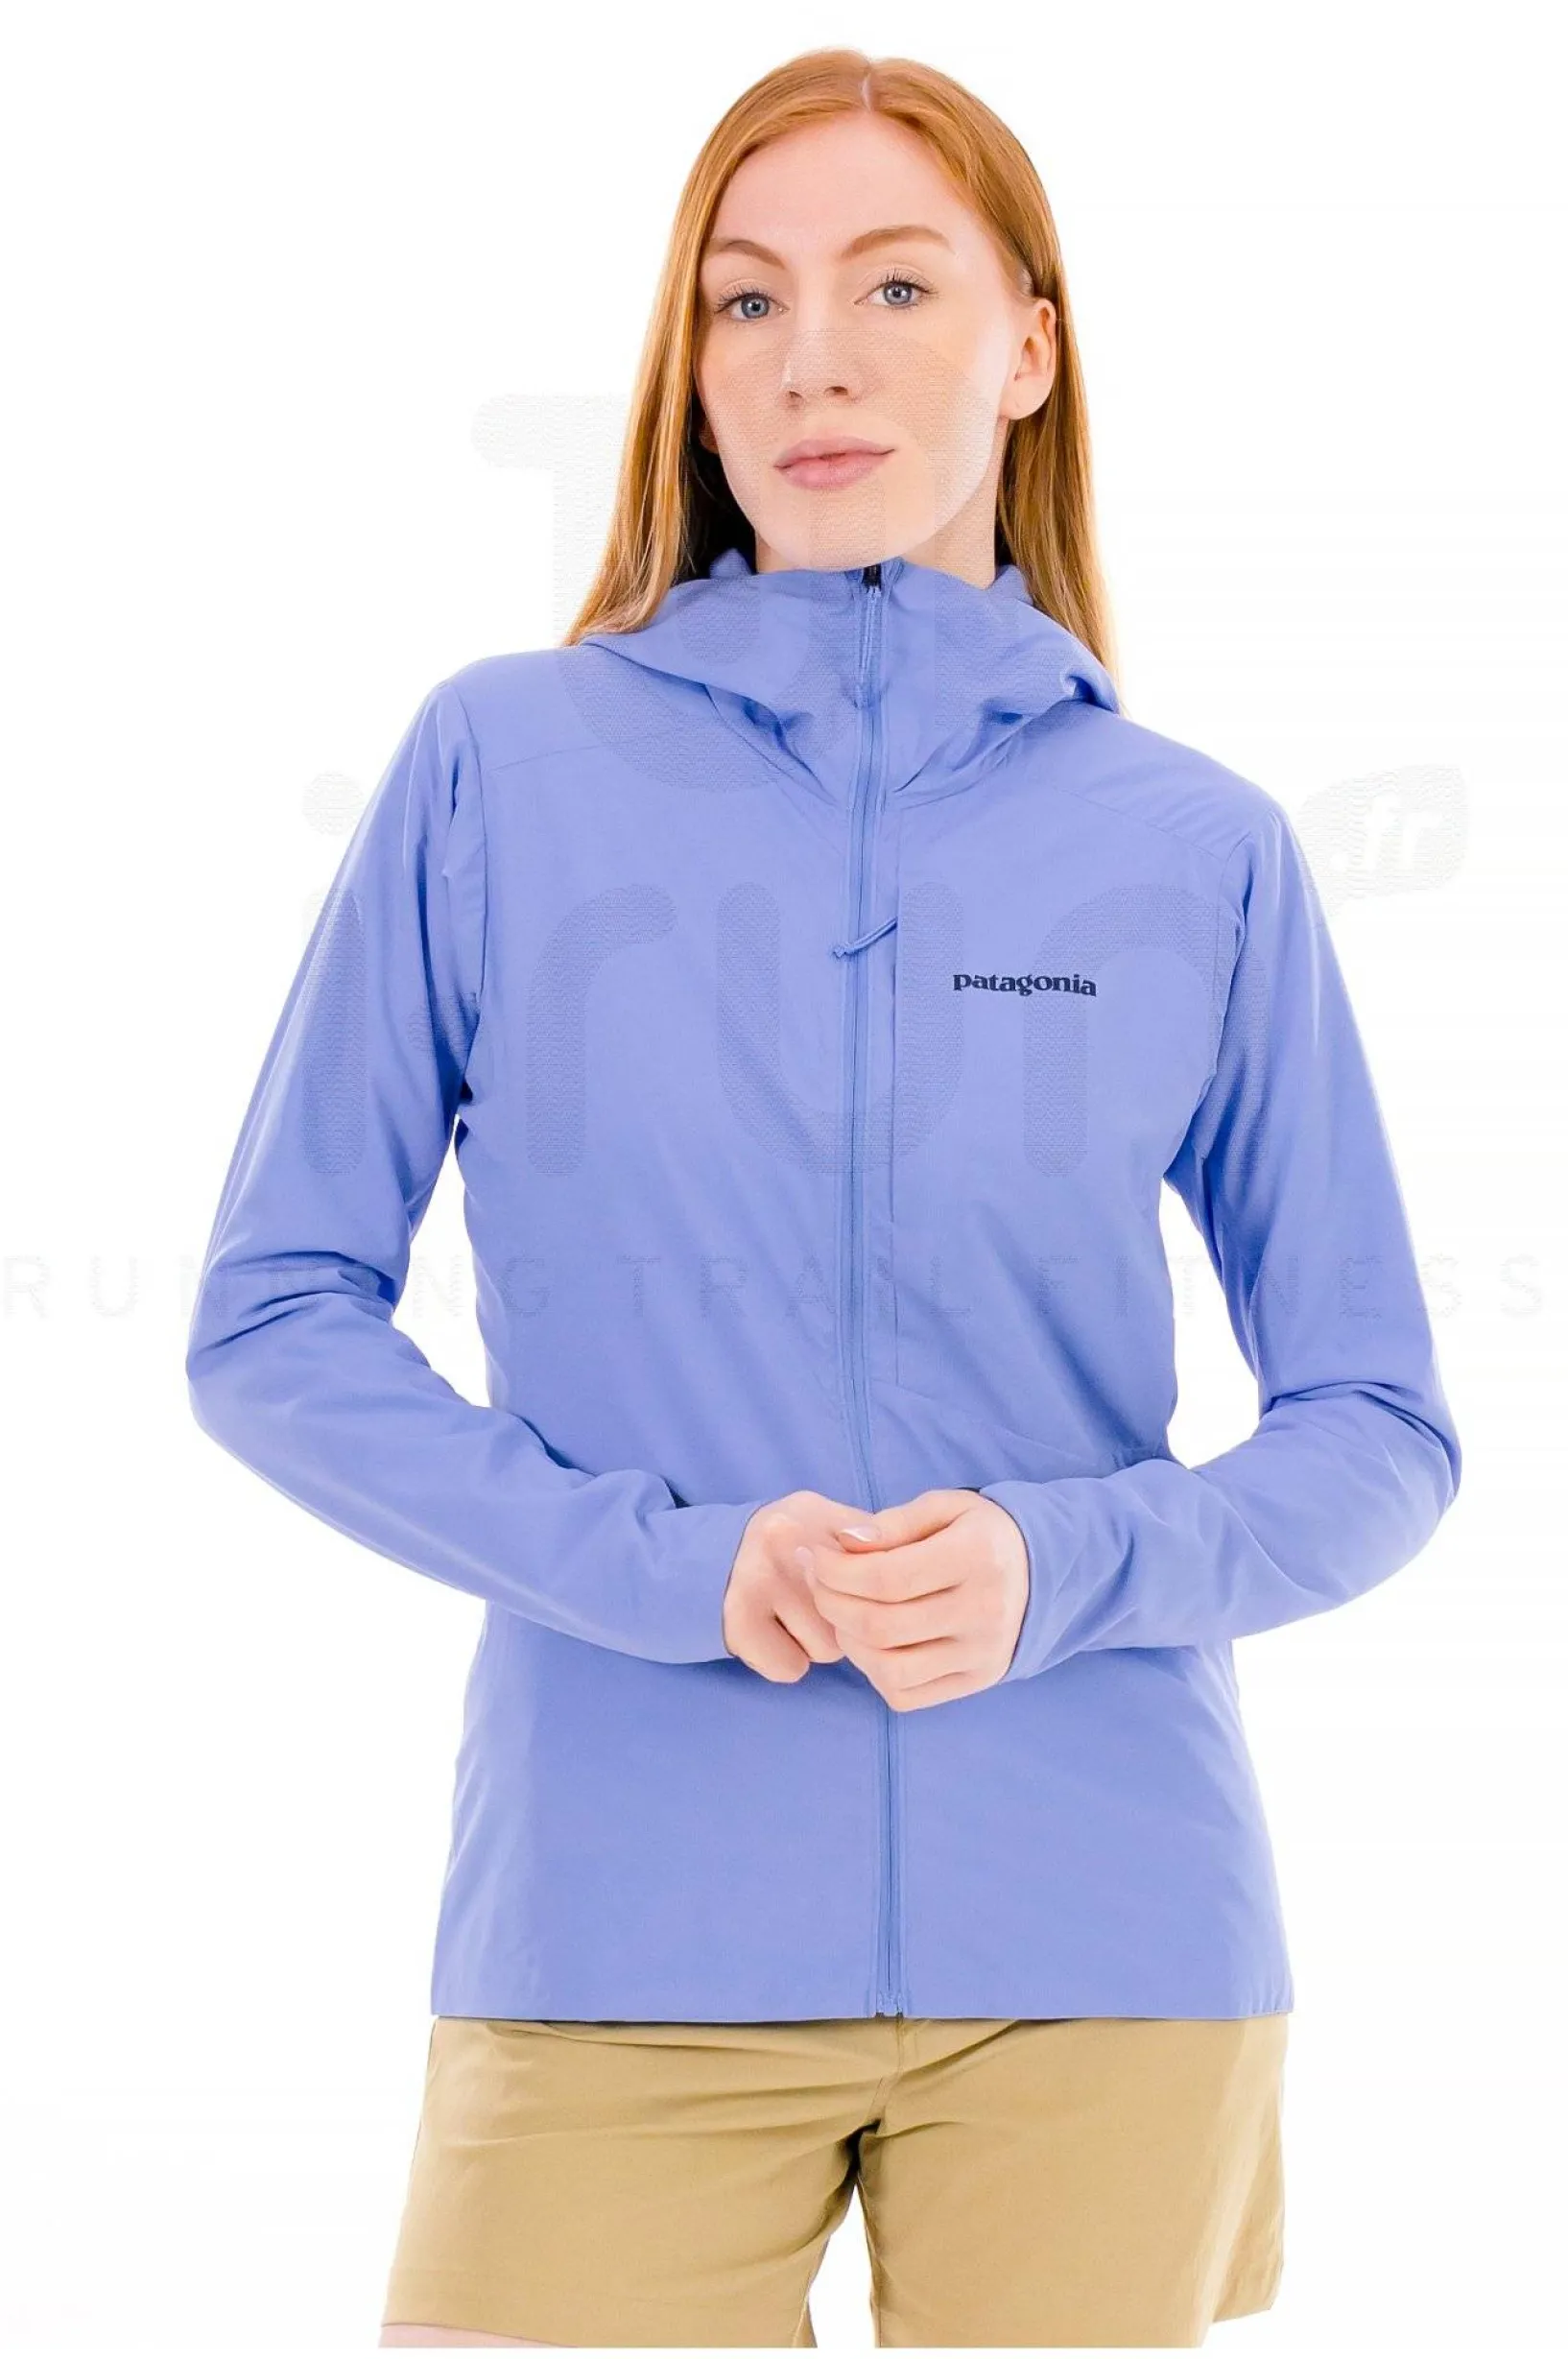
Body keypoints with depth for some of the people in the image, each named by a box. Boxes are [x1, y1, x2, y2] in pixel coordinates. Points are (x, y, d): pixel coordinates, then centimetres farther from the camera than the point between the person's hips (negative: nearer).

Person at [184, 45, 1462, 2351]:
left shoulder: (1202, 849, 3)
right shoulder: (499, 767, 1)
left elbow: (1380, 1432, 6)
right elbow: (273, 1326, 1)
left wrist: (1067, 1567, -13)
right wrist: (662, 1562, -13)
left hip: (1097, 1939, 1)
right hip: (616, 1928, -1)